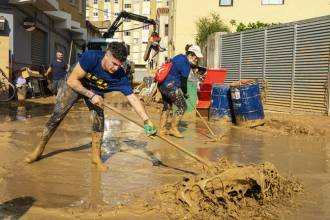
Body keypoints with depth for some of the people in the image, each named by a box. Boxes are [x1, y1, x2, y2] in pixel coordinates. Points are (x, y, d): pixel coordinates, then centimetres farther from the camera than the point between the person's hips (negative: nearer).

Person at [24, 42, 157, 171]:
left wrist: (147, 121, -38)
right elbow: (72, 80, -30)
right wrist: (90, 95, -39)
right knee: (56, 116, -2)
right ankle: (39, 150, 15)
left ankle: (96, 157, 7)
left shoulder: (120, 76, -31)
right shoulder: (90, 57, -38)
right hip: (74, 85, -2)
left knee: (99, 120, -10)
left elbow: (133, 98, -30)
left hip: (96, 91, 2)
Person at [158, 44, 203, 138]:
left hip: (162, 85, 10)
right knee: (182, 106, 0)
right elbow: (183, 82, -12)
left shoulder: (180, 57, 11)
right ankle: (173, 128, 7)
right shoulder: (186, 65, -15)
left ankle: (162, 129, 27)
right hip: (170, 87, -10)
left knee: (167, 106, 21)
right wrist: (185, 93, 4)